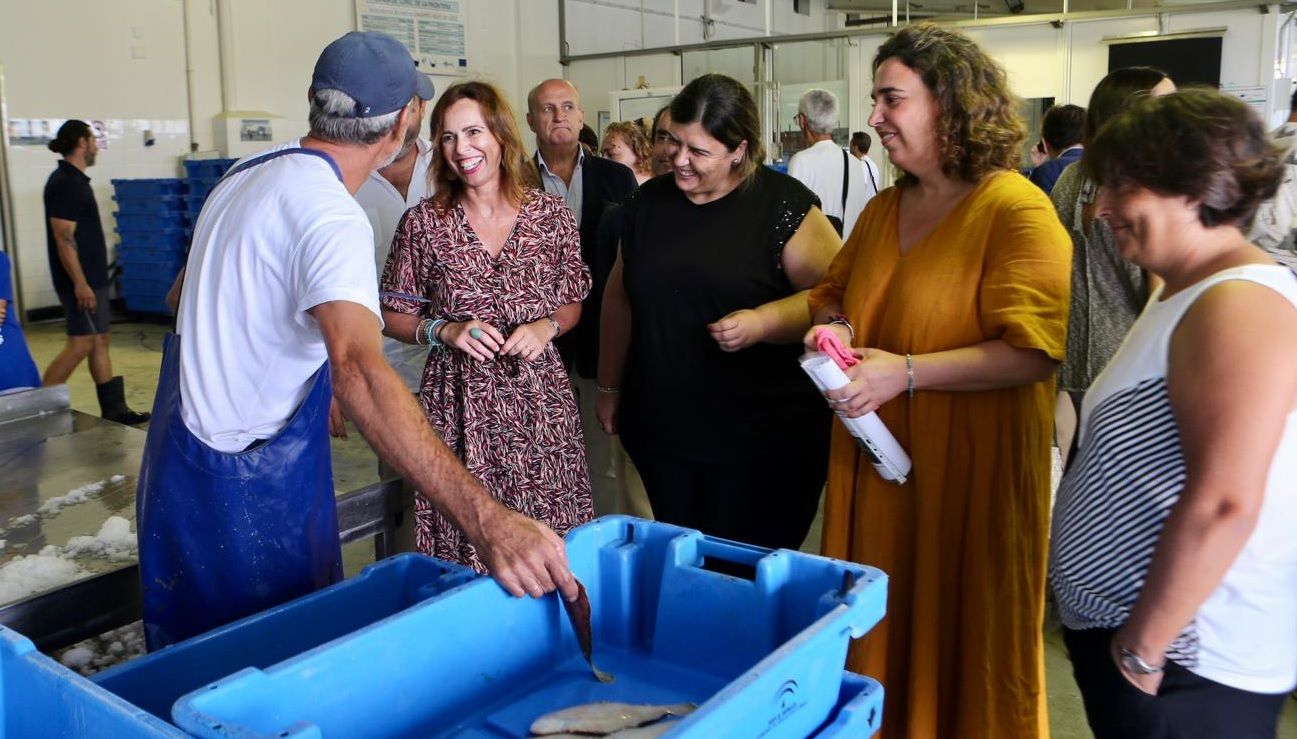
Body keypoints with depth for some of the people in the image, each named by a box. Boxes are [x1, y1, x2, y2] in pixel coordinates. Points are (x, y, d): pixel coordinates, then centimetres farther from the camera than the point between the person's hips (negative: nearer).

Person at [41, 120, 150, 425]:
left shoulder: (73, 180, 15)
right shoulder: (66, 183, -15)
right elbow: (63, 237, -21)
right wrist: (80, 283, -24)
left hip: (92, 277, 10)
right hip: (82, 280, -10)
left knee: (101, 340, 12)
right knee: (81, 344, -8)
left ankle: (114, 410, 17)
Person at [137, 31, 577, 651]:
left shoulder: (246, 174, 4)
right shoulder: (331, 216, -24)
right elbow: (359, 371, -41)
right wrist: (484, 520, -49)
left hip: (181, 454, 9)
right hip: (250, 489, -9)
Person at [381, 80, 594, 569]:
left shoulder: (551, 215, 2)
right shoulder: (423, 223, -1)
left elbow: (573, 304, 12)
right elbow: (394, 316, 7)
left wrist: (546, 327, -8)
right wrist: (446, 331, -11)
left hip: (539, 396, 1)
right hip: (458, 401, -1)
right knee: (464, 551, 2)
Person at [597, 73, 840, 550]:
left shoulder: (782, 205, -7)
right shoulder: (648, 202, 9)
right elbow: (620, 296, 17)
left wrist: (761, 322, -25)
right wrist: (609, 387, 19)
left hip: (762, 442, -4)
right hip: (661, 432, 5)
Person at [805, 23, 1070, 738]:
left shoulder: (1018, 211, -13)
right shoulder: (883, 209, 10)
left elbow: (1033, 352, -21)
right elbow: (833, 290, 24)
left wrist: (906, 372, -24)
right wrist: (835, 326, 1)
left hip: (968, 470, -6)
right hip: (876, 462, 7)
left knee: (963, 628, 7)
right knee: (879, 623, 15)